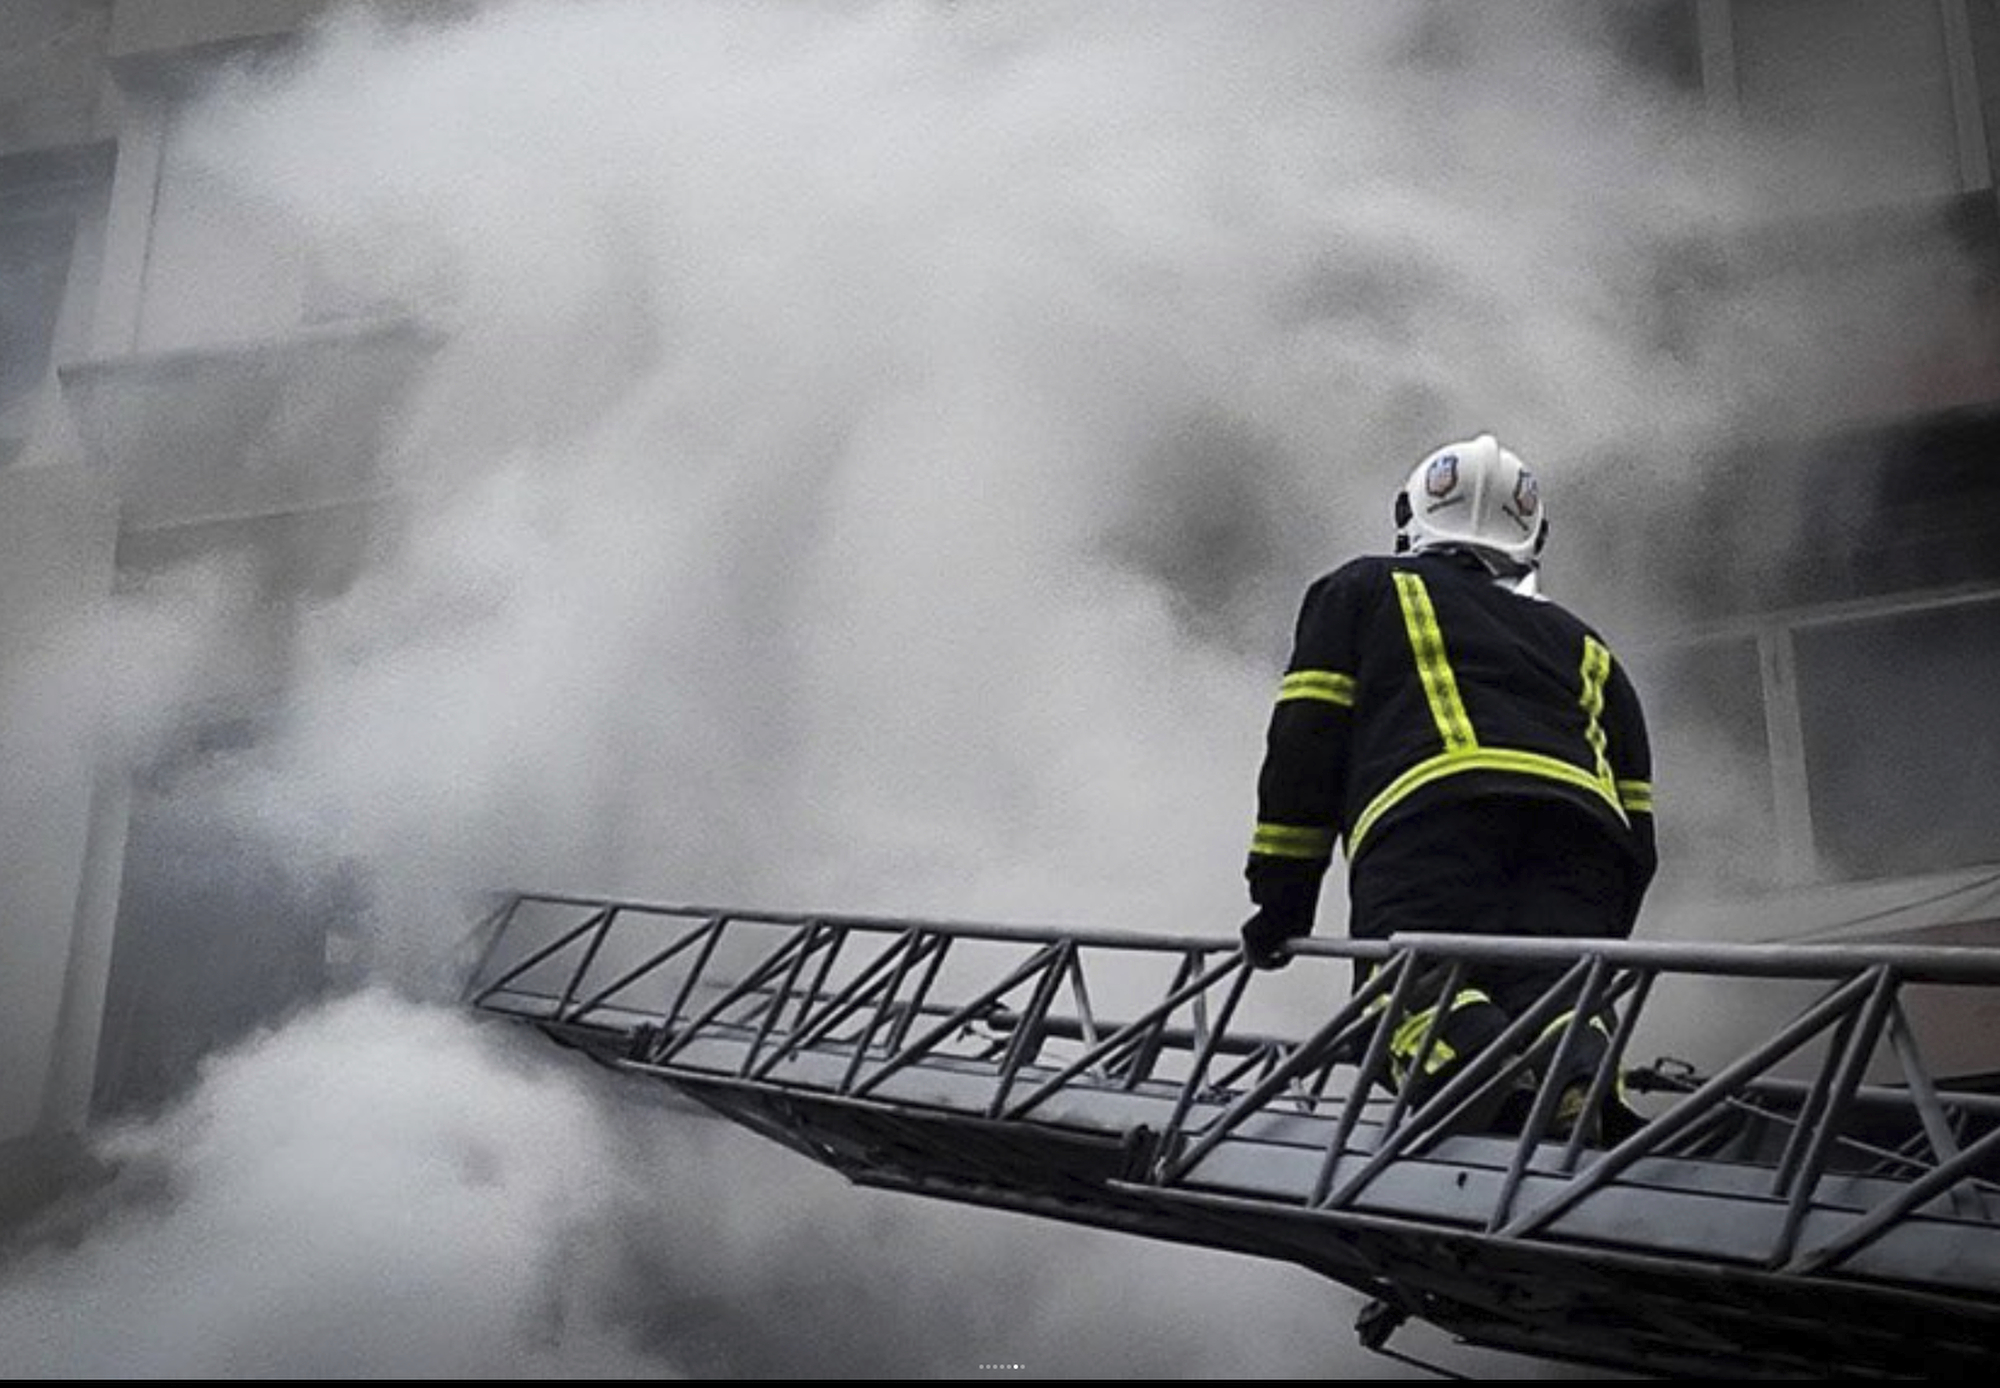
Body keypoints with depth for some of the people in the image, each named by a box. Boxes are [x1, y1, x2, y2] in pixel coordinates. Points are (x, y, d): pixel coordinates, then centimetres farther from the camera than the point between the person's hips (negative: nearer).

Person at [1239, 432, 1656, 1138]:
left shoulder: (1364, 590, 32)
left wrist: (1282, 895, 16)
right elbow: (1636, 828, 31)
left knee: (1419, 1000, -19)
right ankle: (1581, 1081, -44)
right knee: (1552, 995, -12)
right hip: (1581, 833, 4)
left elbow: (1307, 737, 17)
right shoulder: (1583, 644, 40)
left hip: (1431, 807, -3)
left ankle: (1458, 1052, -52)